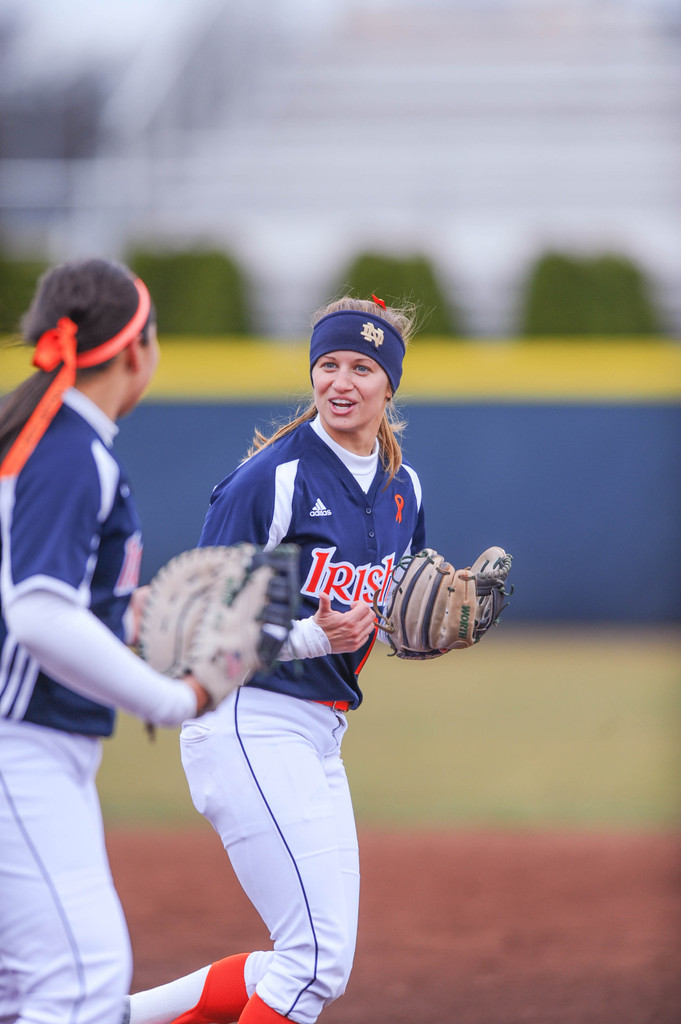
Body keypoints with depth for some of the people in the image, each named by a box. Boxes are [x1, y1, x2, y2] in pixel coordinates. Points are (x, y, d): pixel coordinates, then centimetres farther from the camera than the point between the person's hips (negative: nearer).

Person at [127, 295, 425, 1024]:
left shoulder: (402, 487, 10)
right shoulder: (272, 477, -12)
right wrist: (310, 636, -26)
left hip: (319, 734, 8)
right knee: (320, 960, -14)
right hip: (251, 725, -8)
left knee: (315, 964, 10)